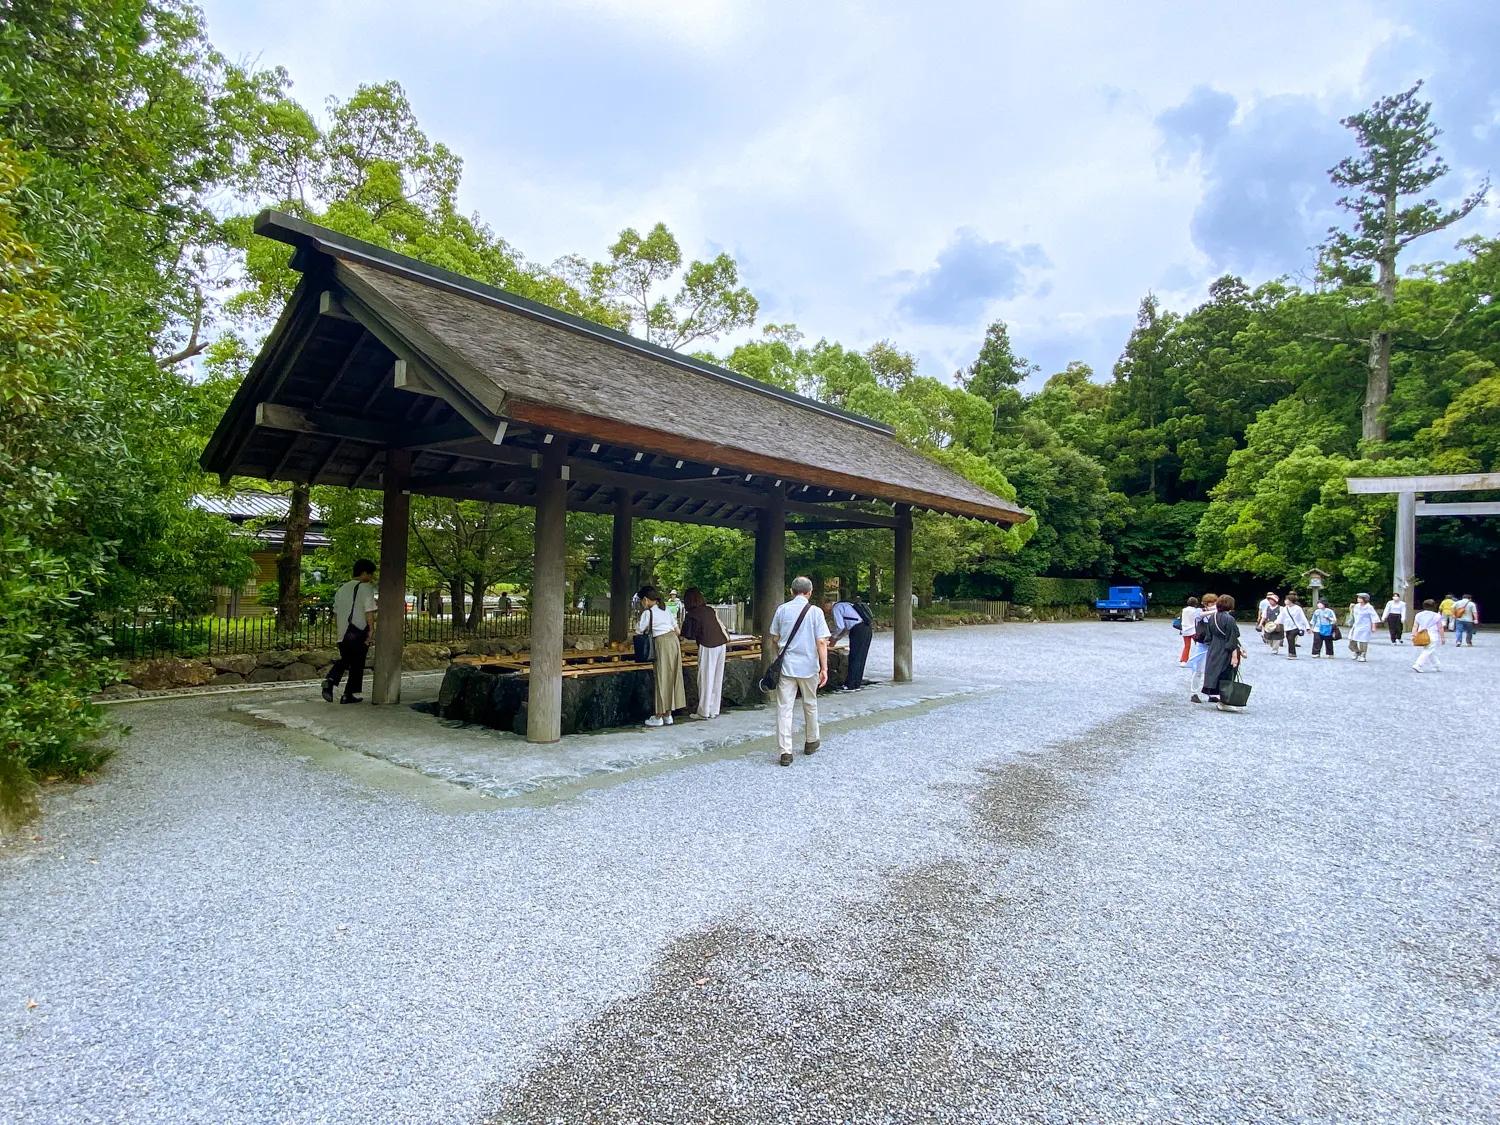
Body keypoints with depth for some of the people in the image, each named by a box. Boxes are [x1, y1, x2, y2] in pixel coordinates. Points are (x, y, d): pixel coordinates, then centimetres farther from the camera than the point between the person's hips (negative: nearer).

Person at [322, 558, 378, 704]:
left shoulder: (343, 588, 14)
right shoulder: (366, 588, -9)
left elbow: (336, 611, 18)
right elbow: (369, 611, -18)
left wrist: (337, 627, 26)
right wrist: (371, 629, -16)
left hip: (343, 632, 7)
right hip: (359, 632, -7)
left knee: (345, 659, 23)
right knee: (357, 664, 5)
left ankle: (330, 680, -1)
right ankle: (348, 695, 8)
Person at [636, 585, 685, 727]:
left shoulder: (647, 613, -3)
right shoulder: (666, 612, 18)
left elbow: (639, 632, -1)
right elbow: (677, 631, 18)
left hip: (661, 643, -7)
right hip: (674, 642, 7)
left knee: (661, 678, -1)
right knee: (671, 677, 11)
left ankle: (658, 717, 6)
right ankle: (668, 715, 18)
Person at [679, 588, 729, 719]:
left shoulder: (691, 615, -3)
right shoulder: (710, 610, 13)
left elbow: (687, 637, 1)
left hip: (708, 647, -6)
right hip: (721, 644, 6)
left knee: (705, 679, 3)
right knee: (717, 678, 11)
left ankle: (703, 712, 9)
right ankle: (714, 711, 17)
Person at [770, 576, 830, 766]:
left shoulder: (782, 610, 1)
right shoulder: (815, 612, -5)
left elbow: (774, 639, 9)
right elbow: (821, 642, -9)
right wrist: (824, 668, -6)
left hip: (786, 665, 1)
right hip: (808, 666, 0)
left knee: (784, 708, 0)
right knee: (810, 705, 18)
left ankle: (785, 752, -4)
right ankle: (811, 742, 35)